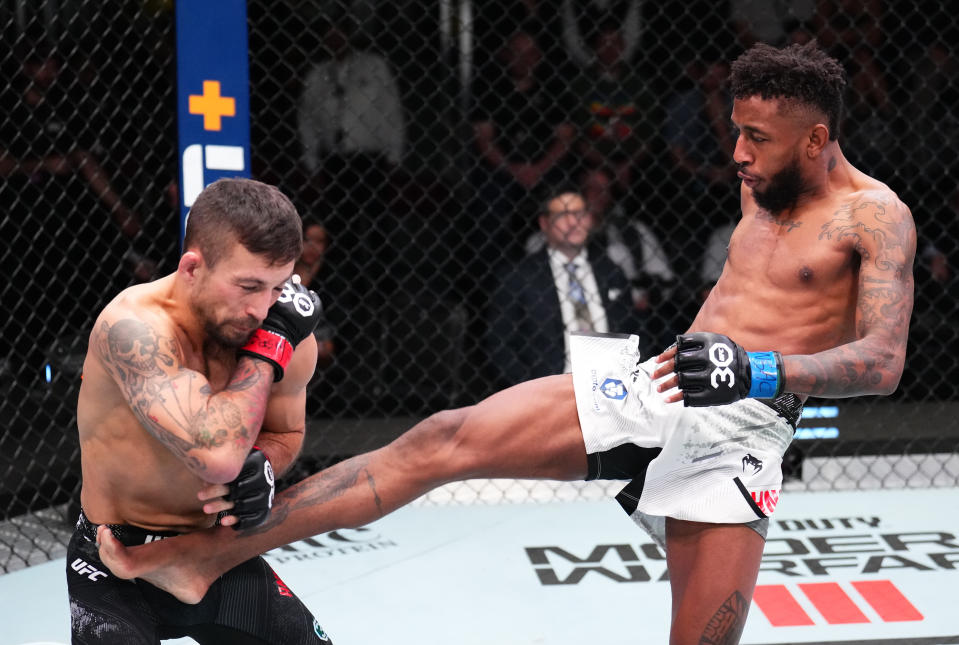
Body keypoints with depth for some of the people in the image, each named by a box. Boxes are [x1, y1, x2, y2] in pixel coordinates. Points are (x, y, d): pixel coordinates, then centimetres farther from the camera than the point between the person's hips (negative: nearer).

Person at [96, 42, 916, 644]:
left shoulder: (875, 217, -6)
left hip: (736, 431, -5)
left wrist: (757, 371, -31)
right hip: (648, 388, 6)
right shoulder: (762, 190, 16)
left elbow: (883, 362, -19)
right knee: (443, 440, -7)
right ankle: (211, 552, -9)